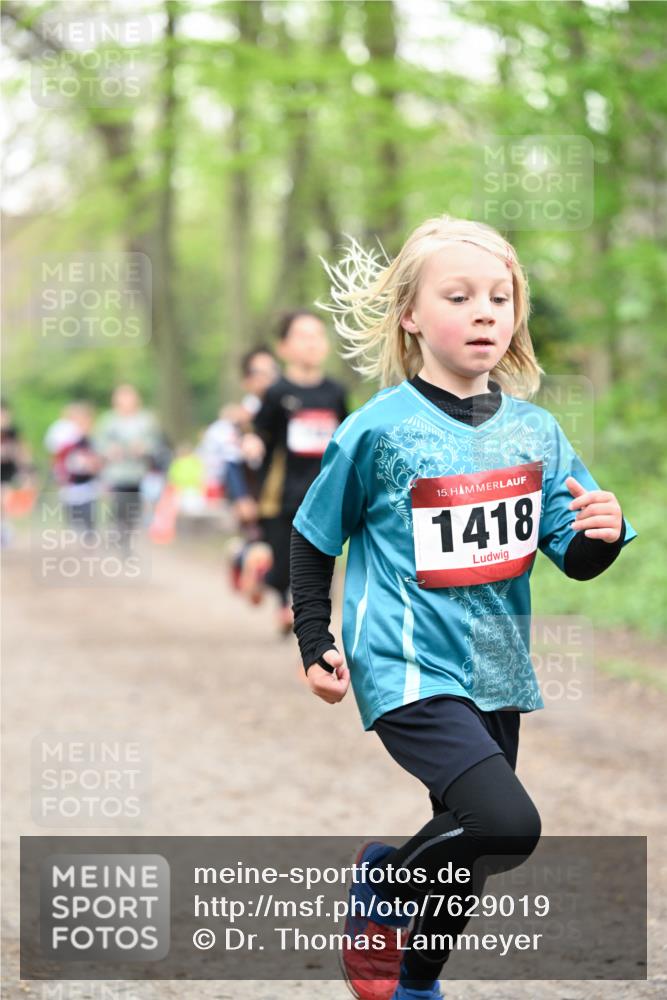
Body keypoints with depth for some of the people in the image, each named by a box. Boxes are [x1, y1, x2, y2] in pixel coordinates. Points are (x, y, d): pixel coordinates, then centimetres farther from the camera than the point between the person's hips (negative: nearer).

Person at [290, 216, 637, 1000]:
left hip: (495, 673, 6)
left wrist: (601, 533, -16)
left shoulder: (533, 429, 3)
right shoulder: (379, 431, -11)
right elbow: (313, 538, 2)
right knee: (508, 826, -23)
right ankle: (386, 886, 4)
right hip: (409, 672, -6)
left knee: (469, 847, 16)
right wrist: (314, 645, 0)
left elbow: (576, 560, 6)